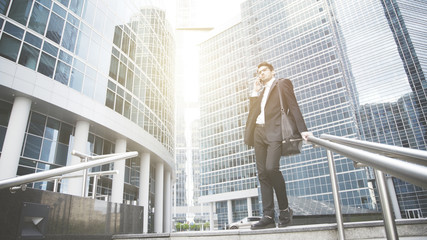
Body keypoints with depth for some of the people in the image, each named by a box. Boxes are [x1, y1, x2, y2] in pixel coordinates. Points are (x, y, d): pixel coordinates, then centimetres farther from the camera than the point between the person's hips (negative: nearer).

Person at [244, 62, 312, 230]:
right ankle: (268, 216, 0)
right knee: (262, 173, -2)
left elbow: (293, 107, 0)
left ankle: (285, 209, -5)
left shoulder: (282, 84, 11)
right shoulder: (261, 91, 28)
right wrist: (255, 92, 15)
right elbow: (252, 111, 17)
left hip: (274, 131, -6)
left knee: (271, 167, -24)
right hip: (259, 132, 6)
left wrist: (303, 130, -9)